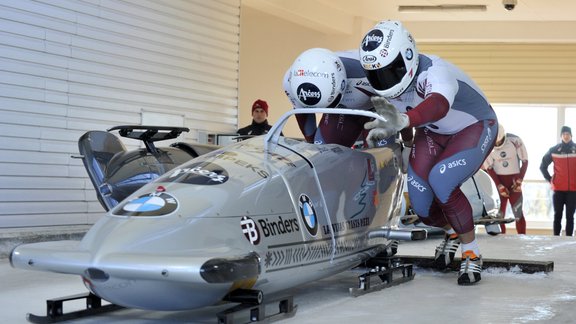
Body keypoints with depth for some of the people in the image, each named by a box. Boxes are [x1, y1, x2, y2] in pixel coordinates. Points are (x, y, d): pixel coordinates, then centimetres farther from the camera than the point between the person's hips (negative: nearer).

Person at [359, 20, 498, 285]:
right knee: (422, 206, -7)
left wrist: (403, 121, -79)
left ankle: (472, 254, -8)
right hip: (432, 133, 6)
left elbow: (439, 105, -63)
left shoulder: (434, 72, -39)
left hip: (474, 128, -6)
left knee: (441, 183, -30)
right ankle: (452, 232, 30)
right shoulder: (388, 82, -18)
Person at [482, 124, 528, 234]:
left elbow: (525, 161, -4)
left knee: (518, 211, -4)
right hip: (498, 180, 1)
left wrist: (519, 181, -7)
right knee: (499, 212, -2)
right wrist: (500, 187, -9)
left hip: (514, 179, -1)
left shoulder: (515, 141, -14)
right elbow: (489, 168, -5)